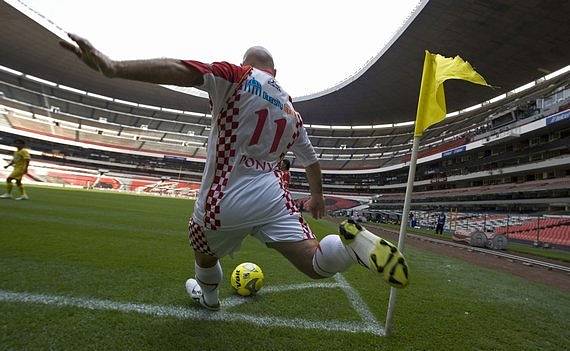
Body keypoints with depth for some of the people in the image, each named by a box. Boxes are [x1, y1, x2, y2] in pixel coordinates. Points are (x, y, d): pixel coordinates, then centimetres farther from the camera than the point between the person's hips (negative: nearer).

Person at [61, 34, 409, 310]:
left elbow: (182, 70, -19)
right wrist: (318, 197, 37)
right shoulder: (292, 110, 17)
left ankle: (208, 296, 52)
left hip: (226, 200, -3)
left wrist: (114, 67, -28)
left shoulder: (237, 76, 0)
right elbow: (311, 161, 23)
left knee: (204, 251, 28)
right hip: (273, 197, 4)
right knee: (317, 264, 7)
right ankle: (352, 242, -21)